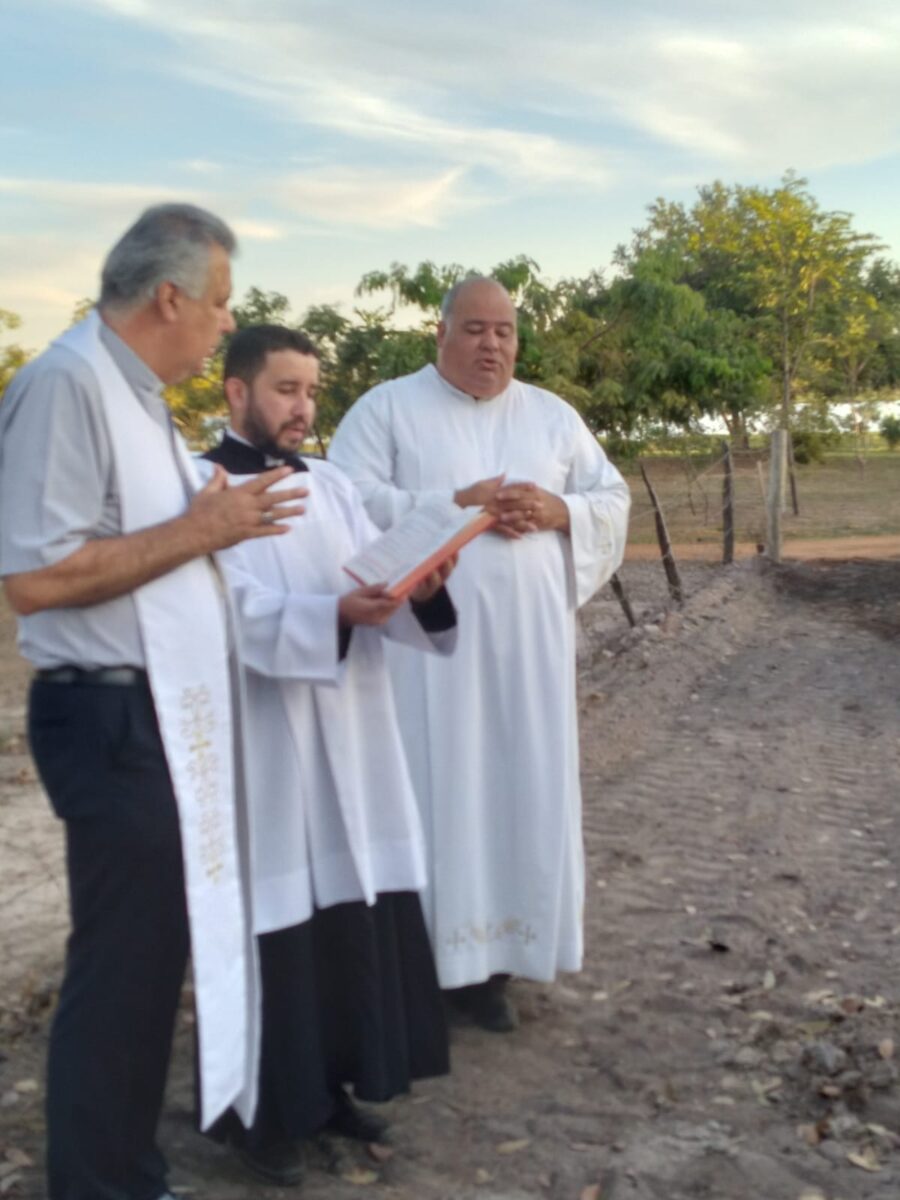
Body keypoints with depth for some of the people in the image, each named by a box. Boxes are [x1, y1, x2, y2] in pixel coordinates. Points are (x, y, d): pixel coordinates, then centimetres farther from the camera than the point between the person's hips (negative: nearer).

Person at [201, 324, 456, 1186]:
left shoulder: (332, 486, 13)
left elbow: (378, 586, 5)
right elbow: (239, 617, -17)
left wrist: (420, 586, -17)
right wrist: (337, 613, -31)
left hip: (349, 739, 6)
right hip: (261, 746, -6)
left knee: (352, 910, 11)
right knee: (273, 920, 0)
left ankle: (329, 1082, 28)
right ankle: (259, 1109, 17)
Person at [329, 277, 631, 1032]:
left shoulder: (554, 416, 15)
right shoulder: (387, 408, 3)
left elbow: (614, 501, 13)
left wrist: (558, 511, -9)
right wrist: (454, 507, -15)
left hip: (527, 640, 4)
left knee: (520, 789, 4)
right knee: (434, 786, -2)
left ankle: (489, 954, 16)